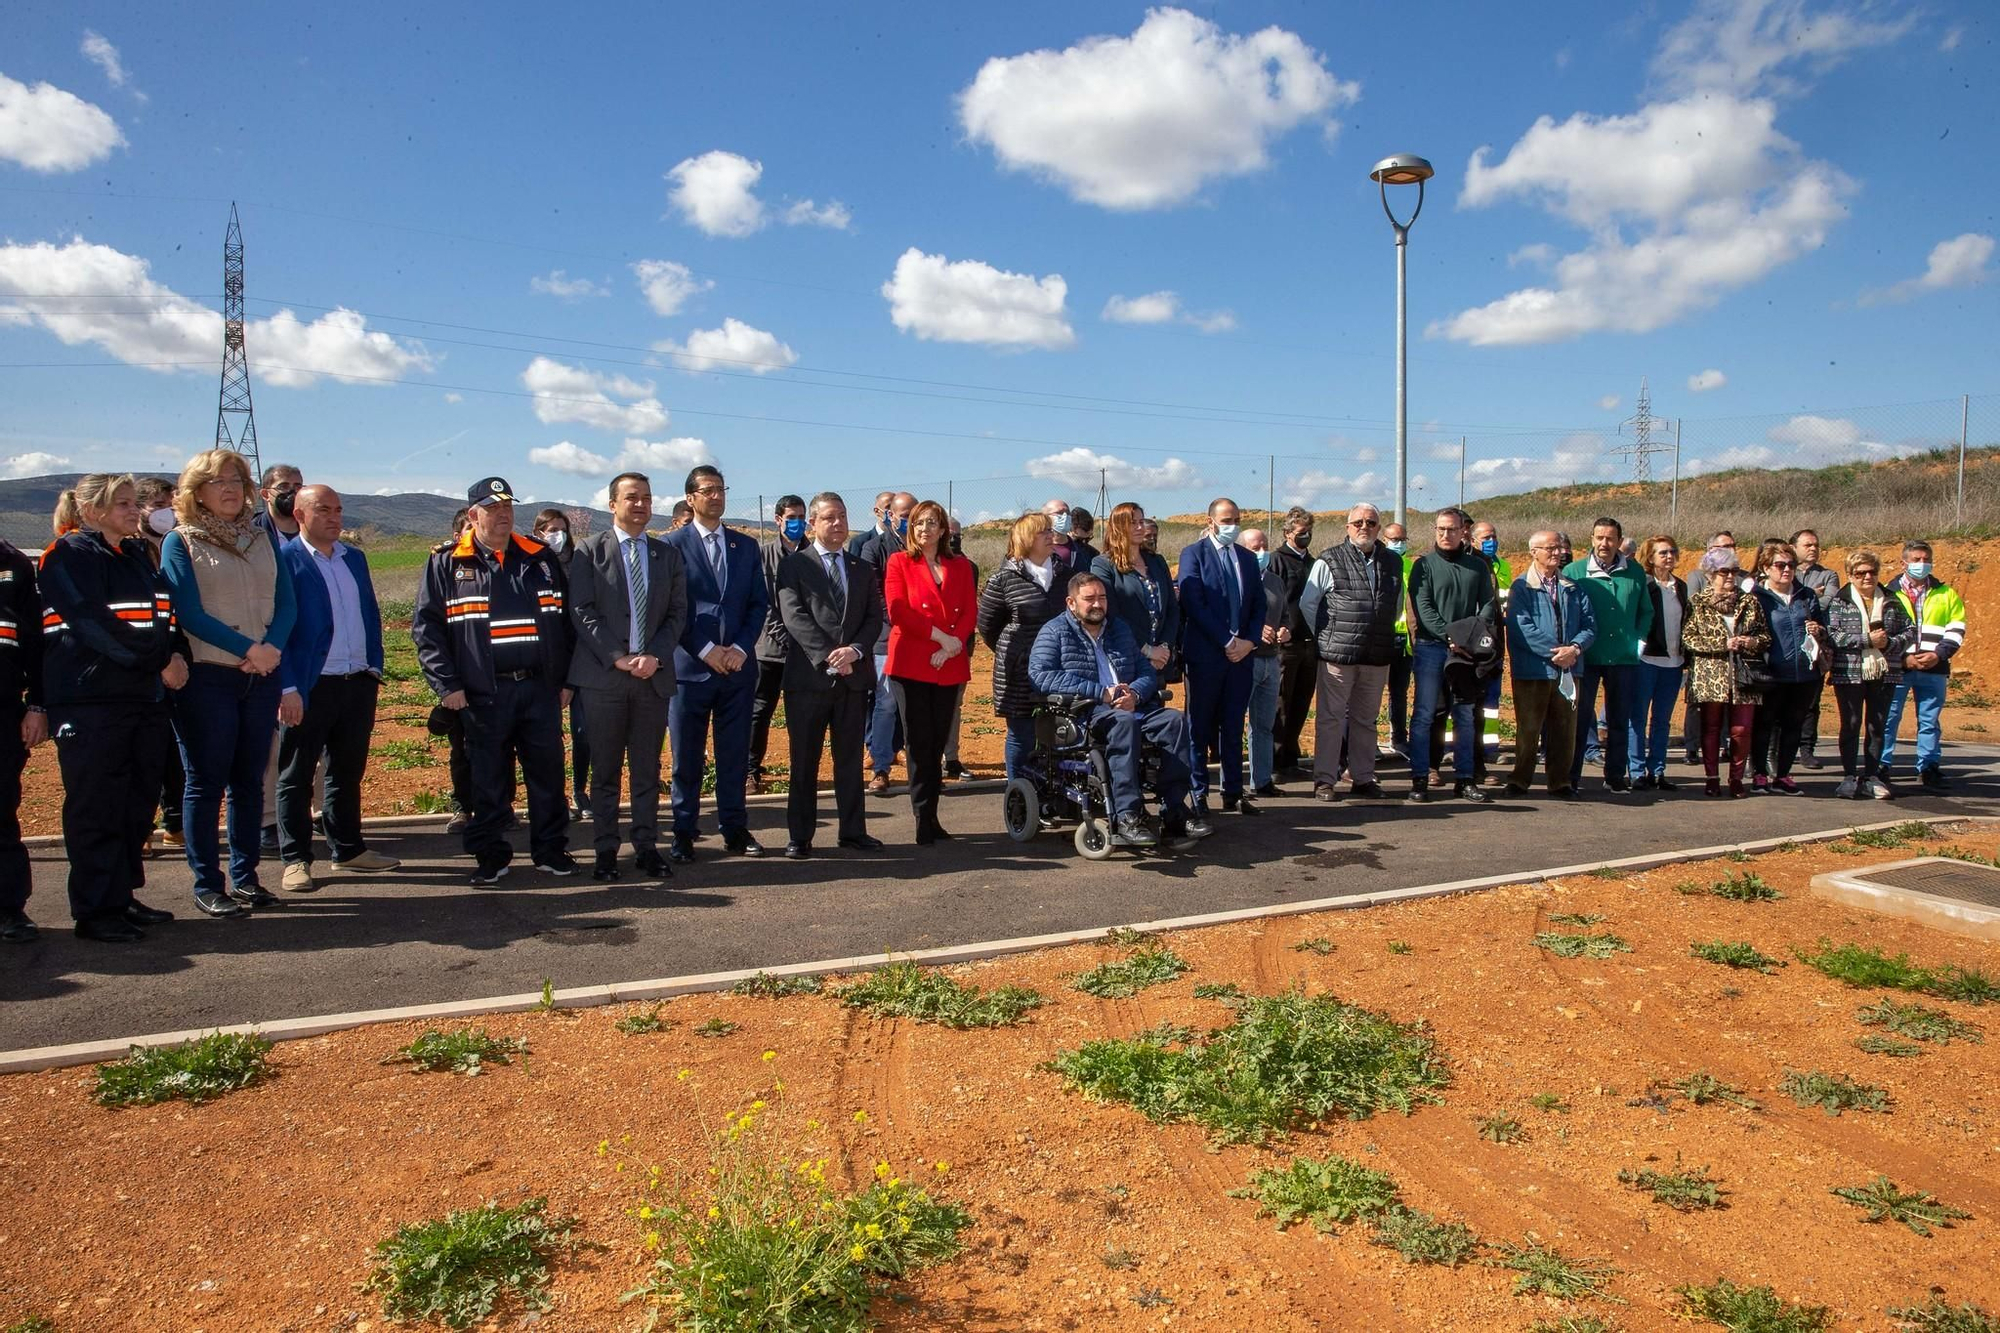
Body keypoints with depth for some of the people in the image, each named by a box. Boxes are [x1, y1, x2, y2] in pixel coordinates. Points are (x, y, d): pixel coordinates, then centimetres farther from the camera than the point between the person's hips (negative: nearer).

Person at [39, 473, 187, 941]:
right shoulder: (70, 556, -5)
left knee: (138, 802, 9)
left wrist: (178, 654, -3)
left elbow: (166, 614, 17)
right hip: (91, 699, -7)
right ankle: (95, 912, 3)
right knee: (95, 807, -3)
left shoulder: (138, 555, 19)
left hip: (145, 698, 8)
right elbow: (94, 624, -16)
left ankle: (122, 897, 20)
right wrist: (159, 662, -14)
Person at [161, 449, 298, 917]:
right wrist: (247, 648, -16)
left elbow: (285, 604, 7)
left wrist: (271, 648, -11)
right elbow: (189, 613, -9)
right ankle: (207, 885, 9)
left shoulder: (262, 539, 12)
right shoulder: (180, 542, 0)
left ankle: (245, 876, 17)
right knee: (207, 782, 1)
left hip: (262, 676, 4)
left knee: (250, 780, 9)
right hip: (206, 677, -4)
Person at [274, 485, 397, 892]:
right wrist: (287, 687, -16)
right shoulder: (282, 560, -7)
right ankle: (295, 859, 13)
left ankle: (349, 849, 26)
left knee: (348, 772, 15)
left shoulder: (354, 558, 13)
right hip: (308, 688, -6)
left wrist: (374, 668, 9)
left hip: (358, 685, 6)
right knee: (296, 777, 5)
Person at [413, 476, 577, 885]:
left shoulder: (541, 558, 11)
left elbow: (566, 620, 13)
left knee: (548, 774, 6)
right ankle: (490, 855, 17)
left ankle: (551, 850, 19)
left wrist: (567, 679, 8)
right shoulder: (447, 564, 3)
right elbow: (426, 626, 0)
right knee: (486, 780, 4)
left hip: (540, 689, 2)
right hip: (483, 694, -2)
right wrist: (447, 684, -7)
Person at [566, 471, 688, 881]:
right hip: (603, 675, -3)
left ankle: (647, 847, 14)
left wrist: (656, 656, -8)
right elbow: (581, 612, -5)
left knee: (648, 768, 7)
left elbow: (678, 613, 8)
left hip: (654, 675, 3)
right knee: (605, 769, 4)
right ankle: (605, 850, 12)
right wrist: (617, 658, -13)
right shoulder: (590, 550, 2)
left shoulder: (667, 553, 12)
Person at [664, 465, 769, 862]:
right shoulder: (672, 545, 0)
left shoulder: (746, 546, 13)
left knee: (735, 754, 8)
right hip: (690, 666, -3)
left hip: (738, 666, 3)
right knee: (687, 758, 3)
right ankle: (684, 834, 13)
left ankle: (735, 830, 17)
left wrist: (741, 648, -6)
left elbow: (759, 603, 9)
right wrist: (706, 650, -12)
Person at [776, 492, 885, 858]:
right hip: (808, 676, -3)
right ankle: (800, 837, 11)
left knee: (850, 759, 10)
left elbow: (874, 617, 6)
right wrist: (828, 657, -18)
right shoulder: (794, 565, 2)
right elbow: (794, 616, -9)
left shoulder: (862, 570, 15)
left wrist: (855, 650, -12)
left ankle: (853, 831, 18)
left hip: (854, 677, 4)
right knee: (804, 762, 3)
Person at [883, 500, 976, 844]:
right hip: (910, 663, -3)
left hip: (950, 666, 3)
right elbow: (896, 610, -6)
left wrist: (953, 645, -12)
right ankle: (924, 821, -1)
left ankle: (930, 818, 11)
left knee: (937, 742, 5)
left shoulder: (960, 566, 15)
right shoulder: (899, 562, 6)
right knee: (920, 742, -5)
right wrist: (940, 636, -12)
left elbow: (970, 611, 6)